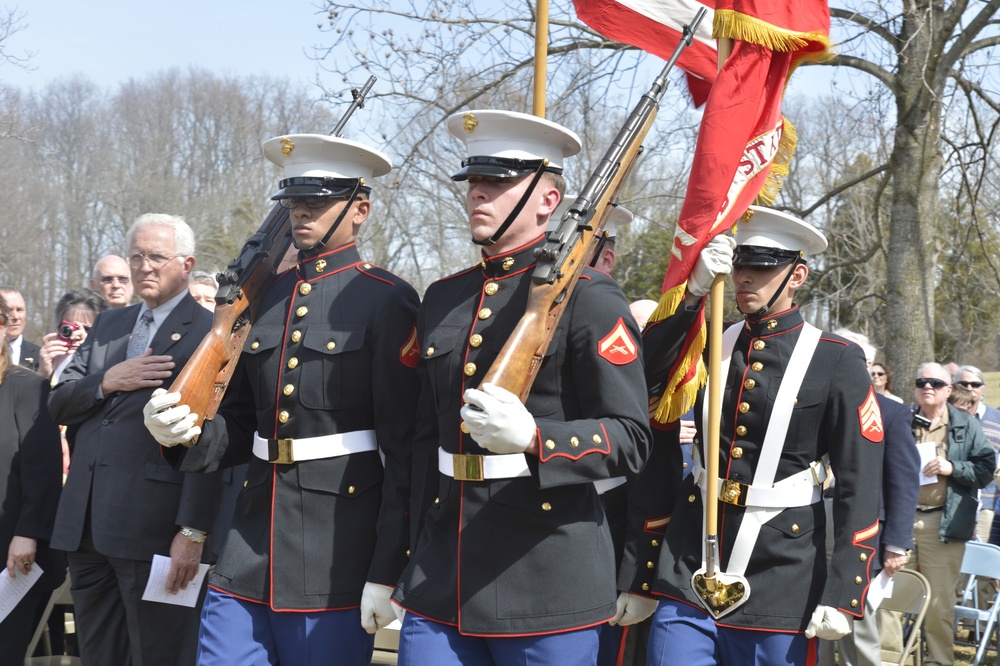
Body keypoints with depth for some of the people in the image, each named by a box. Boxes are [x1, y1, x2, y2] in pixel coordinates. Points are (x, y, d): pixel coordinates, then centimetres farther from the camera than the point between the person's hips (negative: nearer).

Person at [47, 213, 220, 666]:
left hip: (154, 527, -7)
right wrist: (106, 382, -7)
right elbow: (59, 405, 13)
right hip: (85, 526, 7)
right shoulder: (107, 325, 18)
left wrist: (193, 531, -17)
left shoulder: (210, 333, -5)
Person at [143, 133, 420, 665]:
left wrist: (387, 573, -13)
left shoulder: (388, 301, -6)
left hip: (339, 556, -5)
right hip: (250, 546, 6)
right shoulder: (265, 297, 12)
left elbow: (405, 447, -10)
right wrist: (186, 434, -4)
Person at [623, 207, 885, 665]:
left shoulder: (836, 360, -3)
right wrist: (692, 291, -17)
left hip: (781, 590, -3)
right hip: (687, 577, 3)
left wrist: (841, 593, -11)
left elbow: (859, 486, -6)